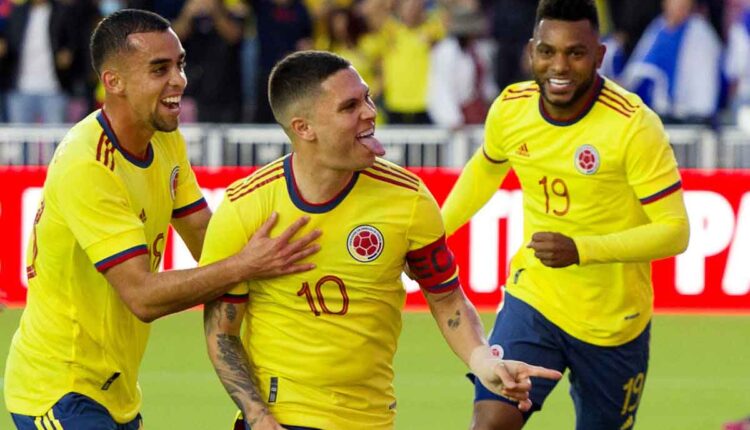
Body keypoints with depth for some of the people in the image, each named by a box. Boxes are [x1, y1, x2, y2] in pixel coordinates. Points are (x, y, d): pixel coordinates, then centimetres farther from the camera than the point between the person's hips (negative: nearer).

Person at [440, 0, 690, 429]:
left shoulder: (634, 125, -21)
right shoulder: (510, 108, -6)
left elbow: (675, 231, -20)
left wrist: (581, 249, -31)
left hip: (613, 323, -2)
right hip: (532, 298, 2)